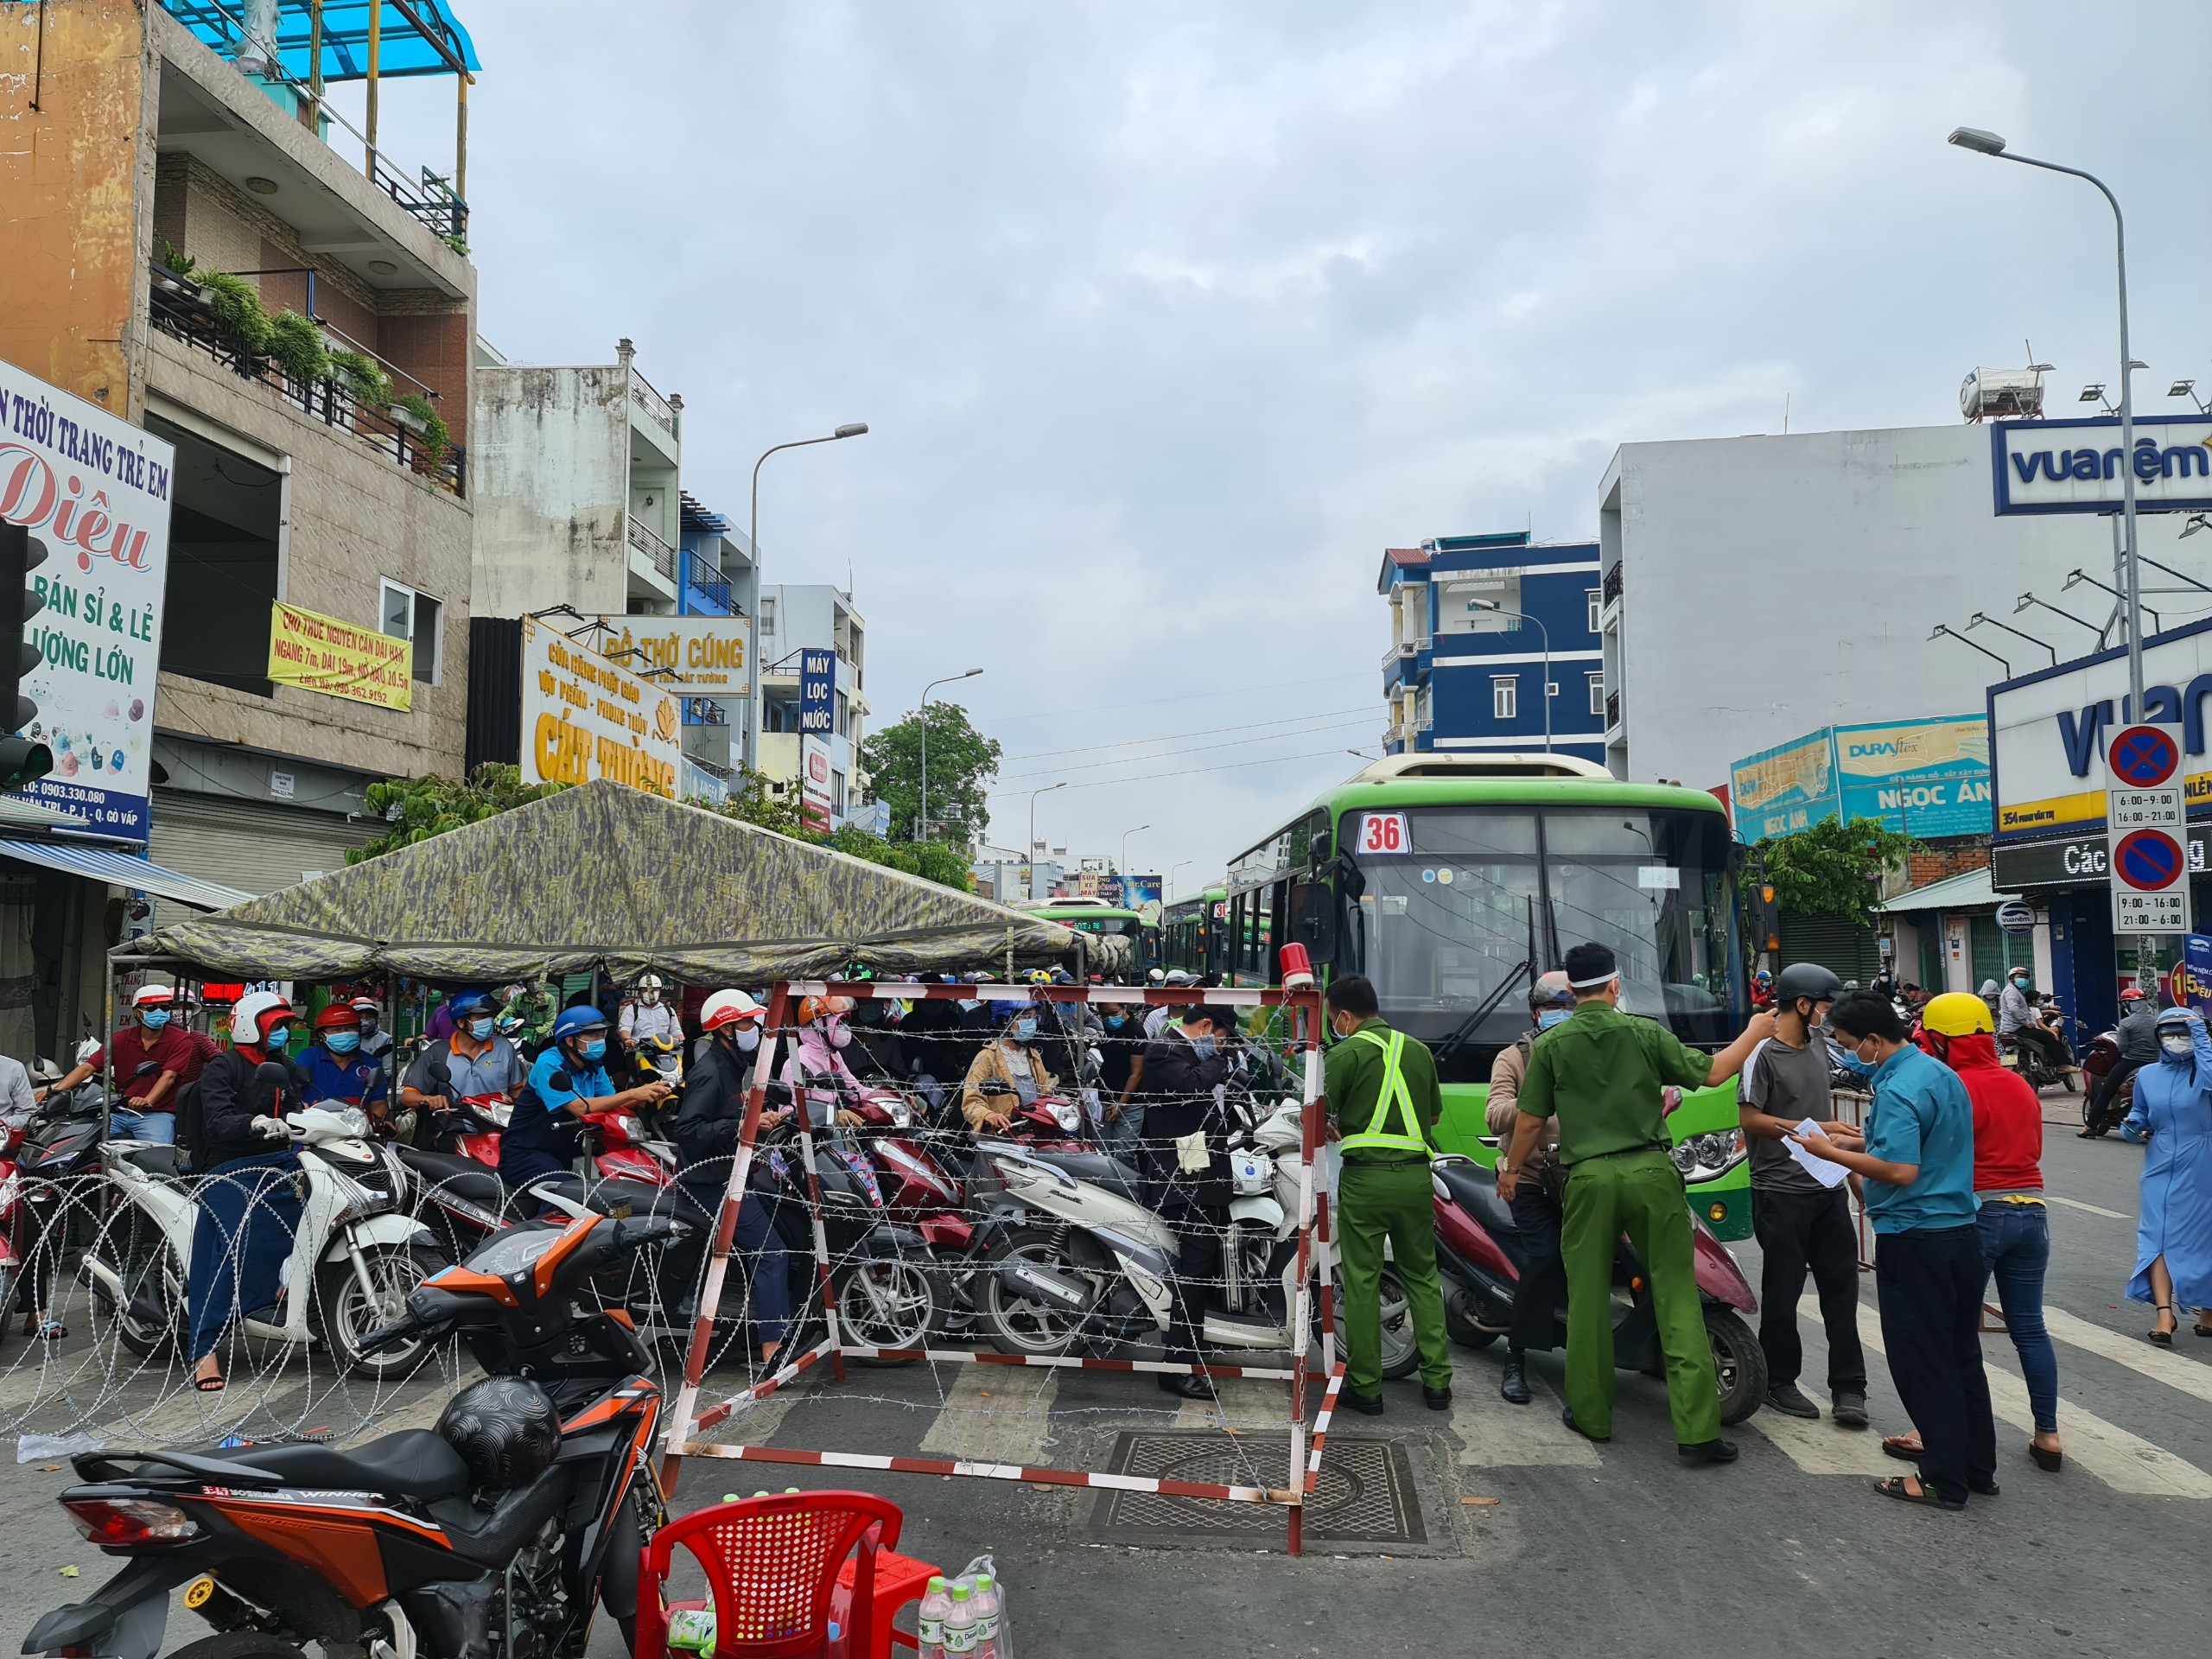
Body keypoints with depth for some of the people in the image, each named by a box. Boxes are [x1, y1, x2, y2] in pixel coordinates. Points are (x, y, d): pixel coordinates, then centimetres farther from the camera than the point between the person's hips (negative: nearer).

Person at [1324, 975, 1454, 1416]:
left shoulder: (1344, 1055, -7)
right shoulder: (1418, 1050, 9)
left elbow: (1320, 1119, -8)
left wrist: (1346, 1127, 14)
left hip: (1365, 1177, -4)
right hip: (1416, 1176, 4)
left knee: (1362, 1283, 3)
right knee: (1422, 1277, 14)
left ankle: (1365, 1387, 9)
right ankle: (1437, 1381, 15)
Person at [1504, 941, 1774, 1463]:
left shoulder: (1550, 1045, 3)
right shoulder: (1646, 1032, 3)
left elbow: (1530, 1121, 6)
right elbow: (1709, 1074, 7)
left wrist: (1511, 1170, 22)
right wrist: (1754, 1033, 22)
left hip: (1588, 1176, 0)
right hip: (1650, 1171, 0)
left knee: (1588, 1297, 10)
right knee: (1677, 1295, 2)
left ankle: (1591, 1413, 18)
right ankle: (1697, 1426, 0)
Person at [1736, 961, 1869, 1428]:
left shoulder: (1817, 1043, 11)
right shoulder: (1764, 1053, -13)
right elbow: (1749, 1119, -17)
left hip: (1828, 1187, 7)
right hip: (1781, 1193, -7)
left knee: (1841, 1286, 6)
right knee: (1782, 1292, 3)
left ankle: (1848, 1387, 12)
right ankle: (1779, 1382, 17)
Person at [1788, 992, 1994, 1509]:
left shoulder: (1898, 1089, -20)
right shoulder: (1942, 1073, 11)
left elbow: (1902, 1171, -26)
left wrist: (1831, 1152, -19)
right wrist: (1861, 1142, 13)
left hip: (1914, 1240, -9)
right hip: (1962, 1231, 10)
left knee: (1922, 1363, 1)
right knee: (1962, 1355, 17)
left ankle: (1945, 1481, 7)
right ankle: (1979, 1468, 26)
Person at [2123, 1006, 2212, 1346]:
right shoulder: (2148, 1075, 6)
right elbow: (2139, 1114, 19)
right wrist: (2133, 1127, -3)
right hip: (2161, 1168, 3)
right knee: (2158, 1238, -6)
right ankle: (2164, 1313, -10)